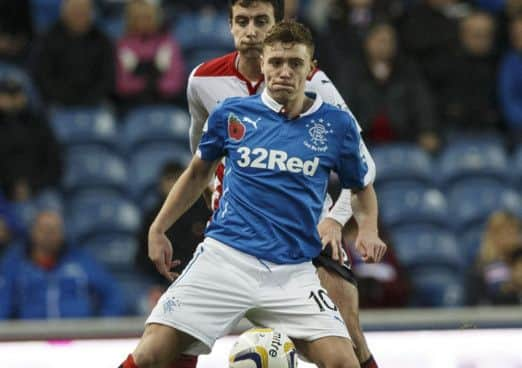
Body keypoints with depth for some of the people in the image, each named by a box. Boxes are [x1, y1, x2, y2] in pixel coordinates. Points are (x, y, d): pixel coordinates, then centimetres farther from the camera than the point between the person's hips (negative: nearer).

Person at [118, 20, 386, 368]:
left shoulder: (337, 125, 4)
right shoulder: (231, 114, 4)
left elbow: (363, 186, 19)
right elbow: (198, 173, 21)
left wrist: (368, 229, -1)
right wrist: (158, 229, 17)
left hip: (293, 272, 0)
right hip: (225, 257, 0)